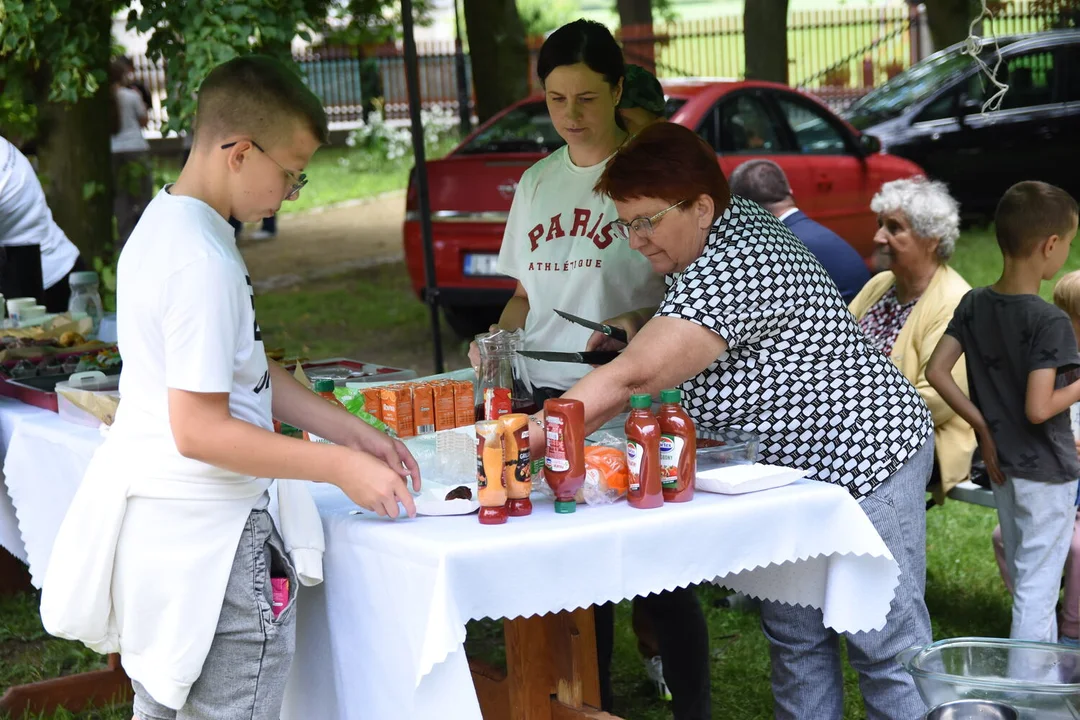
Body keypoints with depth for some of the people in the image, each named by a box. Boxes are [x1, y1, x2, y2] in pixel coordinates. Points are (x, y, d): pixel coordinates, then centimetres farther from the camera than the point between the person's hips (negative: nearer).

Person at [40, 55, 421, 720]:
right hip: (211, 538, -10)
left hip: (153, 527, 10)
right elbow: (201, 429, -24)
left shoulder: (163, 225, 10)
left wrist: (351, 432, 9)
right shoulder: (202, 260, -22)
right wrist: (340, 468, -19)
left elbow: (246, 372, 15)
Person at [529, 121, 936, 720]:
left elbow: (632, 379, -37)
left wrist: (526, 441, -36)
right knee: (794, 643, 12)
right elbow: (699, 317, 25)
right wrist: (639, 326, 3)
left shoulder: (735, 269, -28)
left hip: (860, 460, -10)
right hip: (786, 469, 10)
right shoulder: (733, 221, 3)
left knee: (885, 648, -1)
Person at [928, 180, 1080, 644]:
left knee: (1026, 583, 21)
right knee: (1038, 588, 1)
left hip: (1001, 467, 8)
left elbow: (936, 372, -1)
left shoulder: (973, 305, -1)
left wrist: (984, 428, 3)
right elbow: (1038, 409, -27)